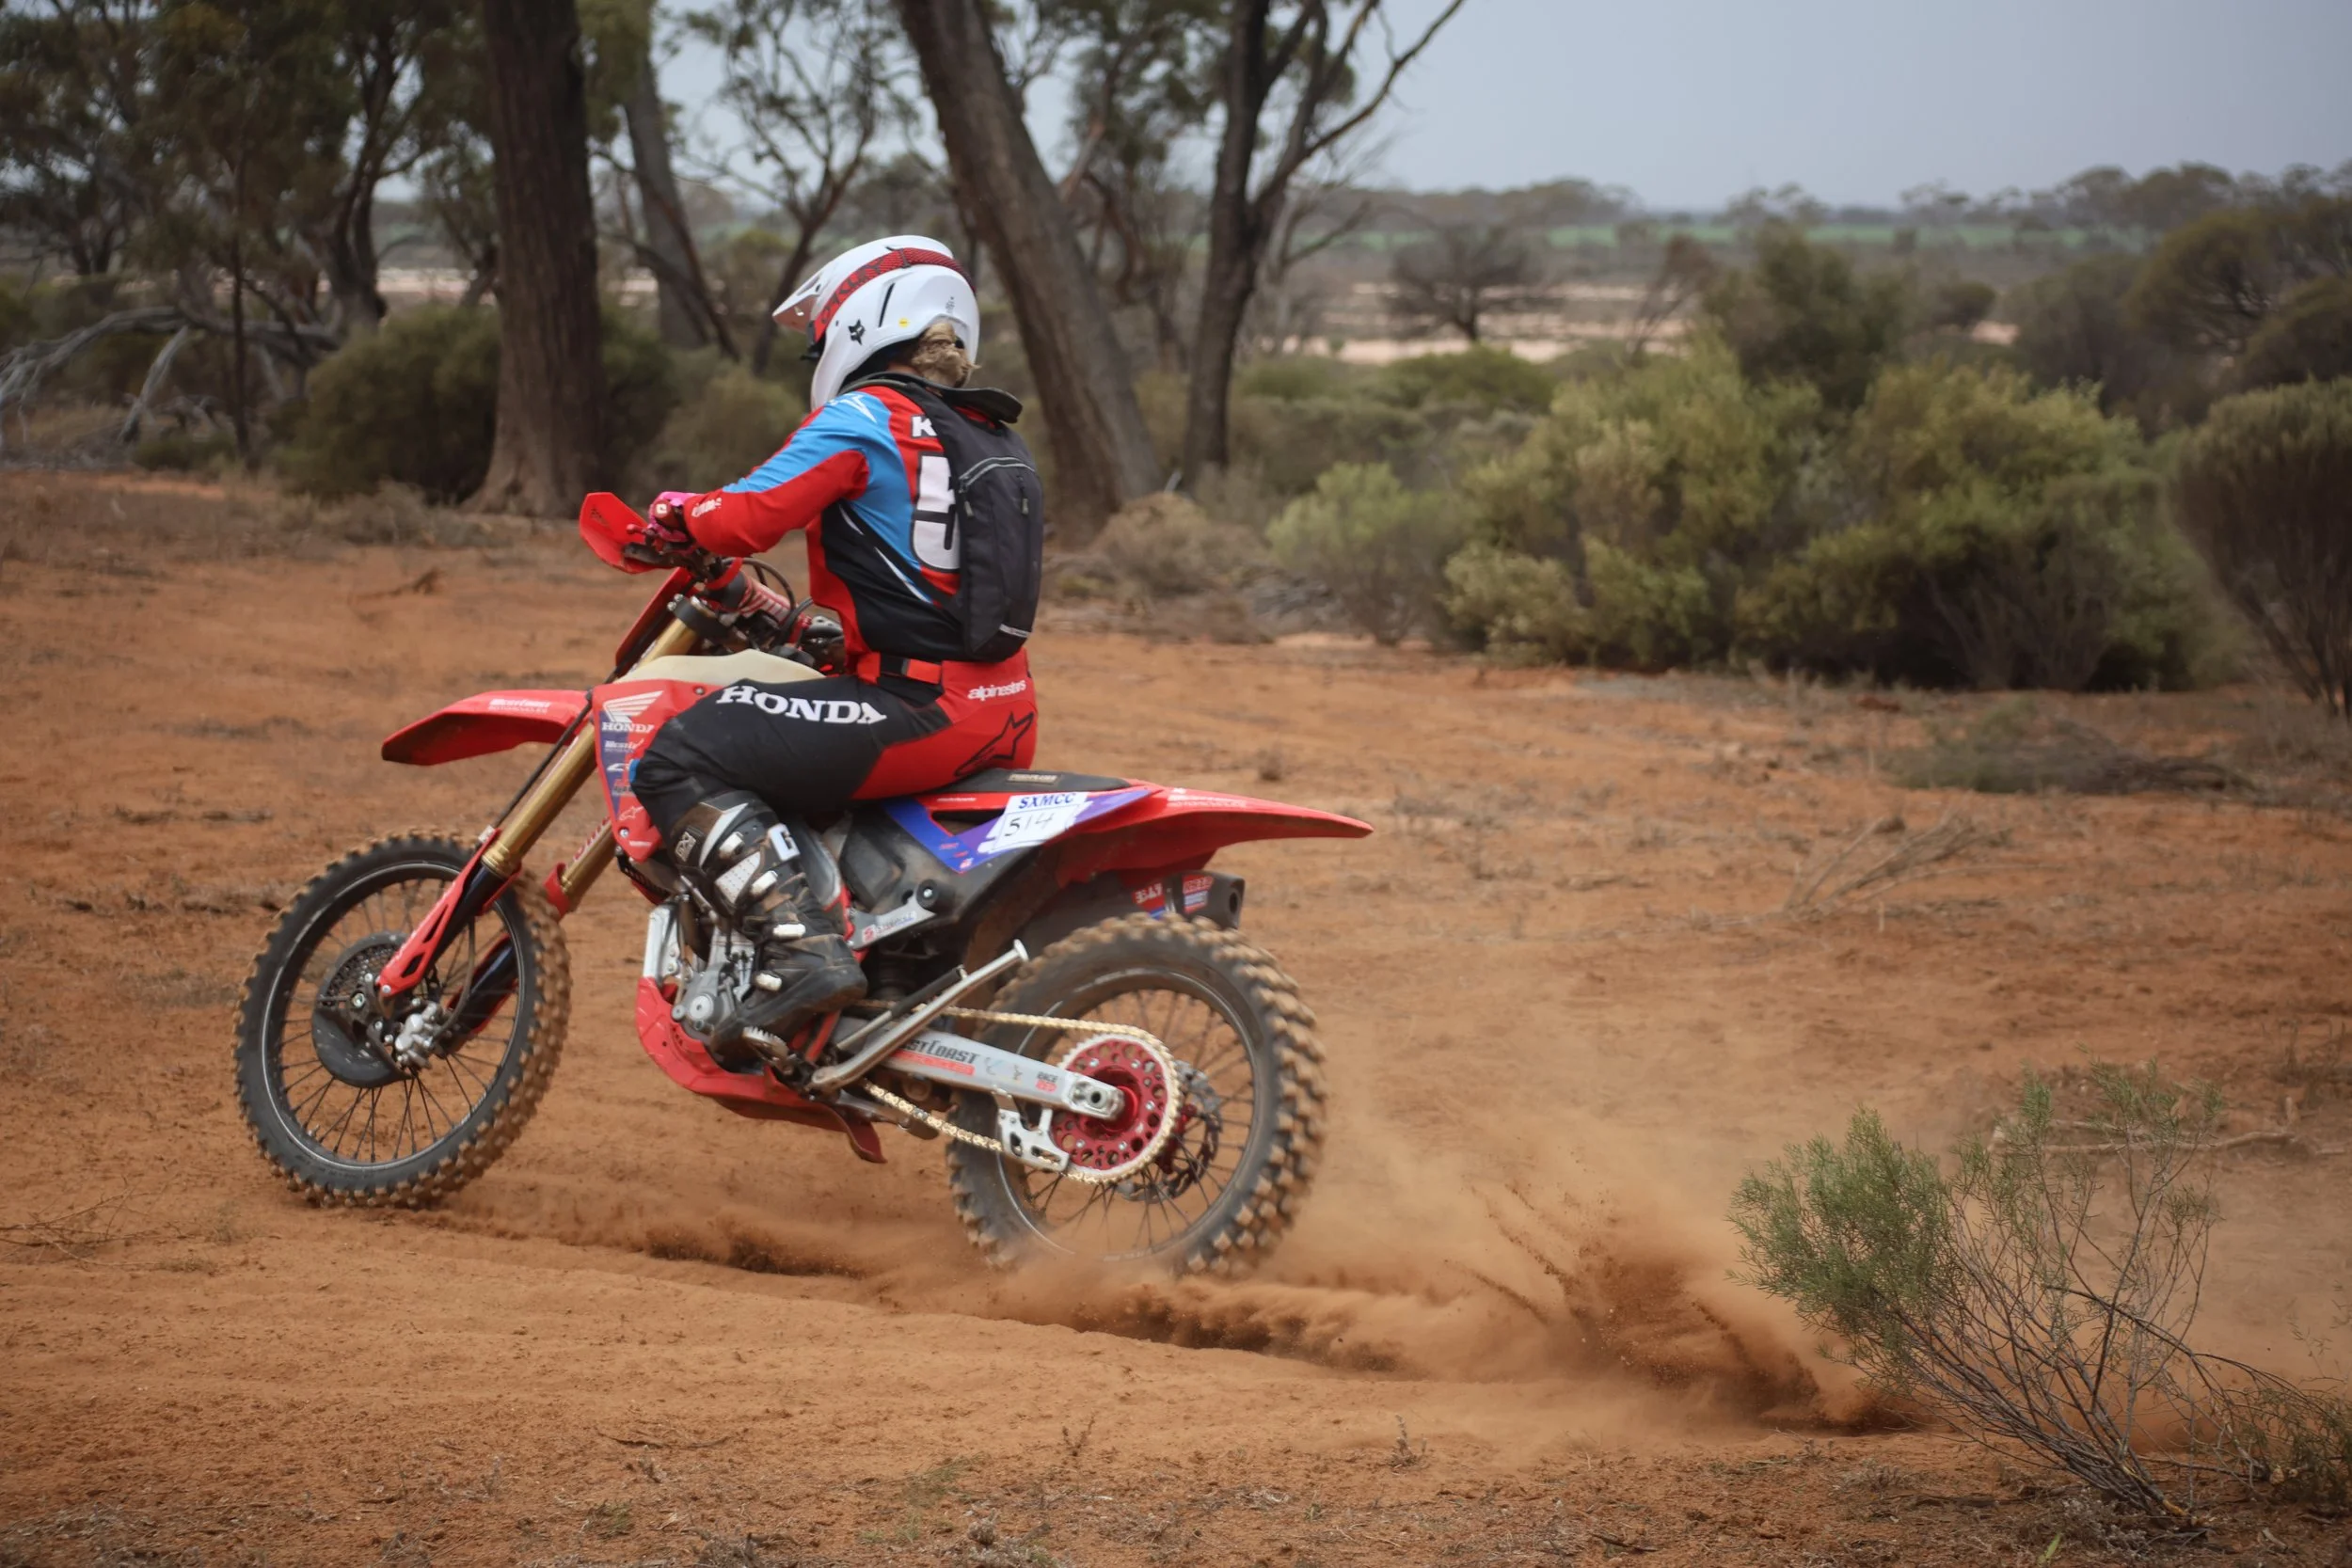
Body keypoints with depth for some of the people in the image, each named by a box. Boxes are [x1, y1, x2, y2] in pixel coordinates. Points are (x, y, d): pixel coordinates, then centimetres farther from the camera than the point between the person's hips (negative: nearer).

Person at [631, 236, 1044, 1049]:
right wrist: (803, 616, 36)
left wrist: (673, 519, 7)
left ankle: (803, 947, -24)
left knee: (683, 762, -11)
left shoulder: (864, 419, -7)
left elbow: (752, 514, -13)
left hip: (917, 707, -9)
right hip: (1006, 717, 9)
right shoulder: (993, 438, 18)